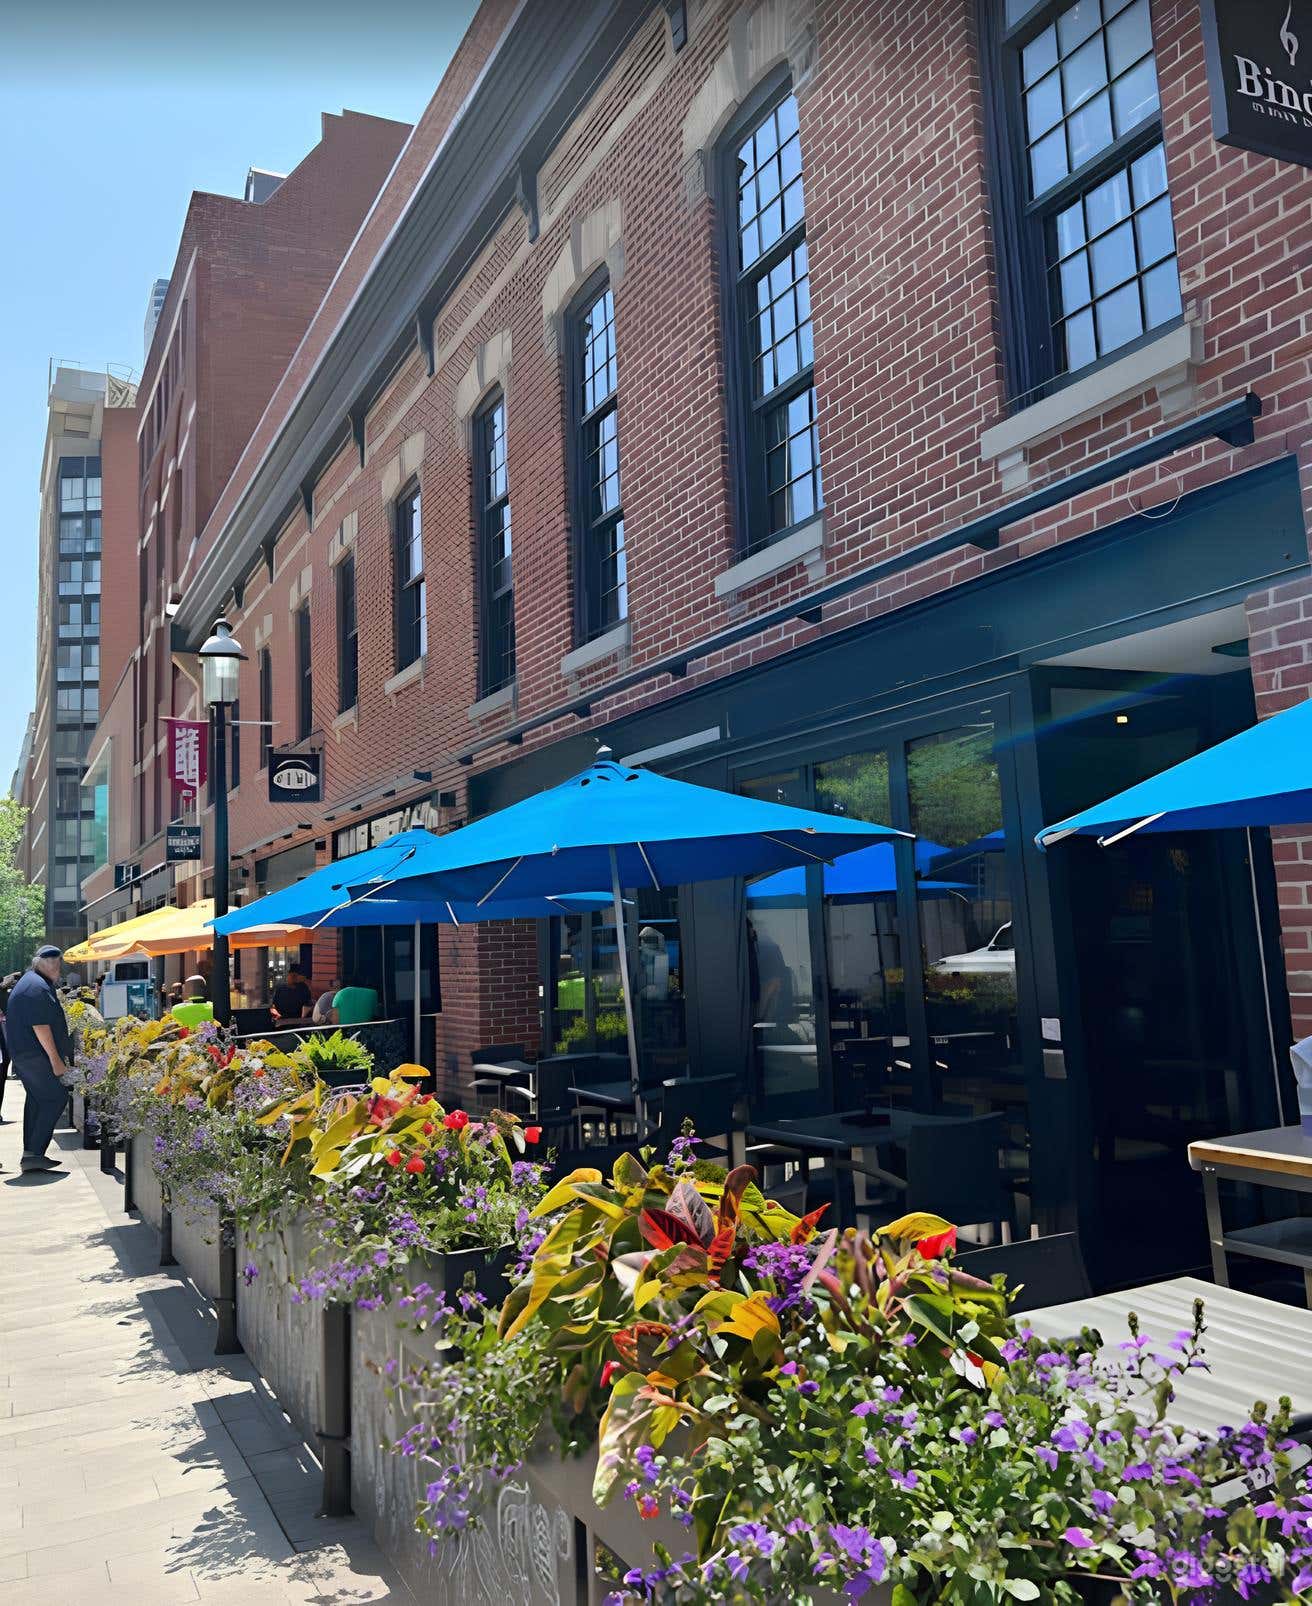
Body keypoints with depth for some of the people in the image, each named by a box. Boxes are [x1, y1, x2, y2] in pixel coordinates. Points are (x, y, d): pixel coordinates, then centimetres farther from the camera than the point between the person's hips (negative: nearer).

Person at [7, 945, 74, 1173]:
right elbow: (40, 1026, -22)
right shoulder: (38, 987, -15)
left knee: (37, 1100, 13)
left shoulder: (28, 981, 20)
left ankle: (31, 1154, 16)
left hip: (22, 1053, 11)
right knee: (56, 1097, -10)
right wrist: (56, 1060, -20)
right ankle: (34, 1153, -12)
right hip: (35, 1056, -11)